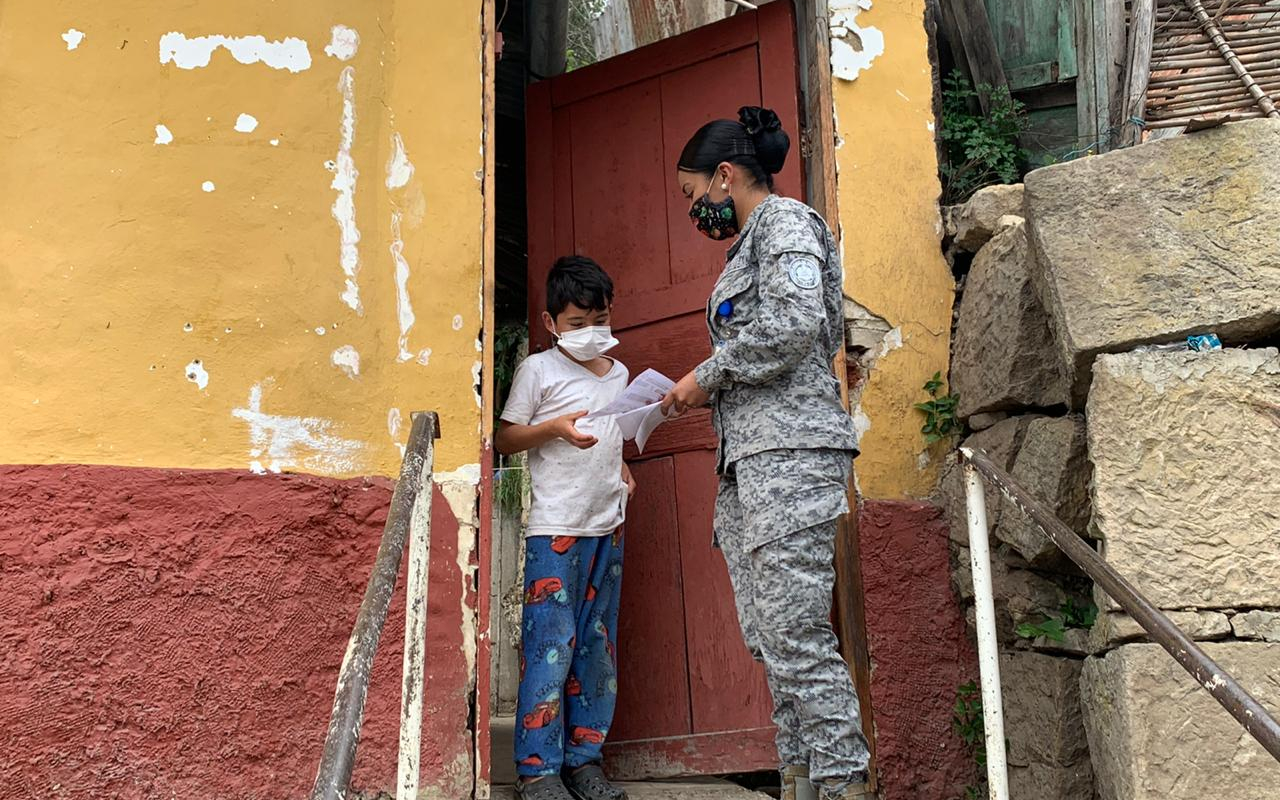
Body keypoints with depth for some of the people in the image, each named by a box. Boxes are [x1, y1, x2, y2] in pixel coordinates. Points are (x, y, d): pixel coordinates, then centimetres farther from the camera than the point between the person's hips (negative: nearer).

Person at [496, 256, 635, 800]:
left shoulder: (618, 374, 16)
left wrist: (620, 467, 10)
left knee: (598, 646, 7)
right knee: (551, 645, -9)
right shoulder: (539, 369, 0)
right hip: (554, 528, -6)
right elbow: (505, 439, -2)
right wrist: (556, 428, -17)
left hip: (607, 526, 6)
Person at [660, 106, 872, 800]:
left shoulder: (784, 222, 0)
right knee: (771, 639, 5)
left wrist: (708, 375, -9)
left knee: (795, 633, -13)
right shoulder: (749, 244, 26)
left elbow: (796, 322, -18)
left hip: (790, 452, -10)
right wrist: (702, 394, 15)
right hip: (750, 458, 10)